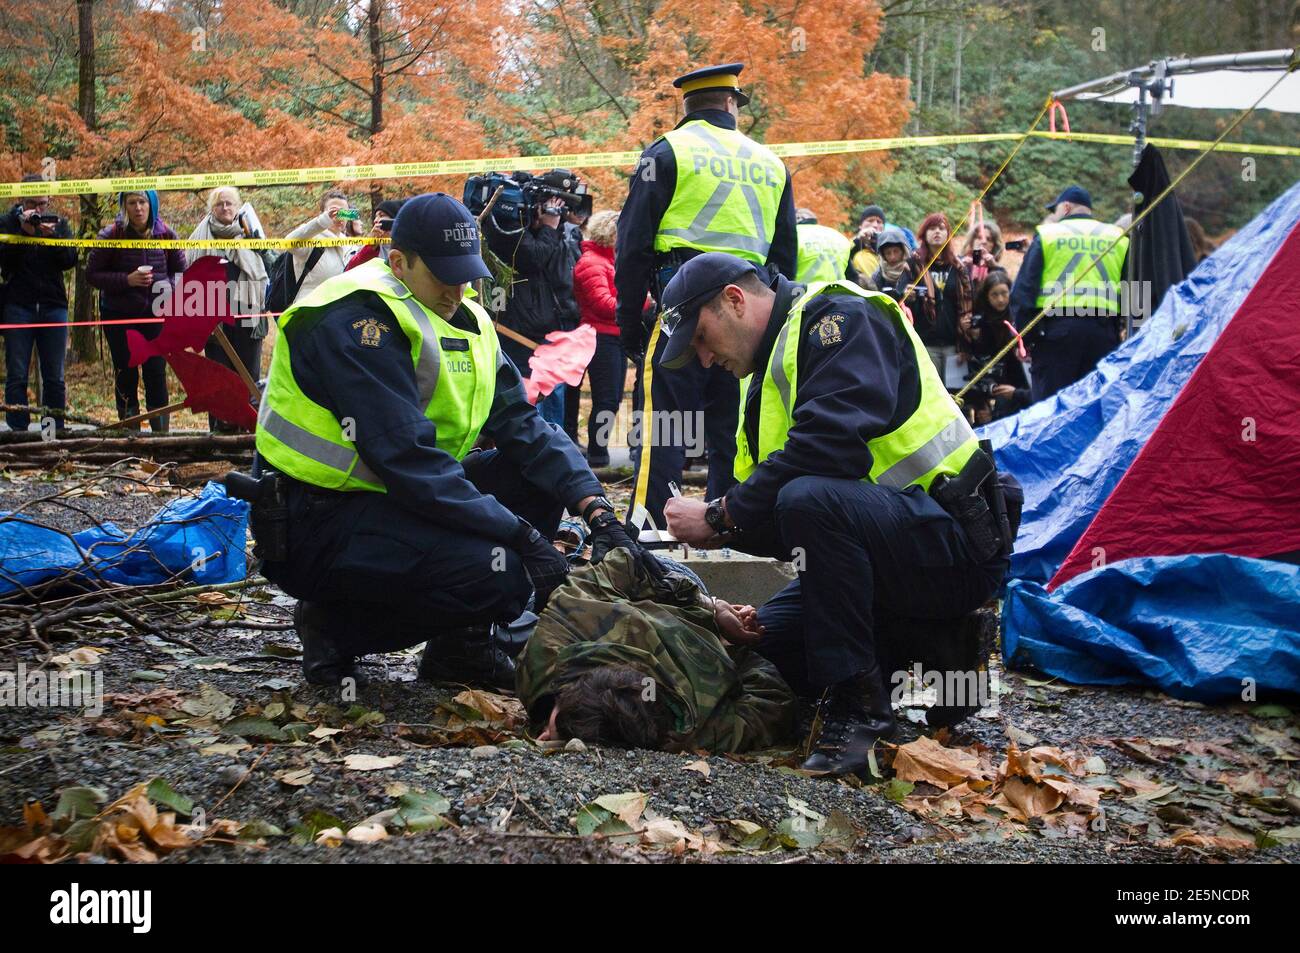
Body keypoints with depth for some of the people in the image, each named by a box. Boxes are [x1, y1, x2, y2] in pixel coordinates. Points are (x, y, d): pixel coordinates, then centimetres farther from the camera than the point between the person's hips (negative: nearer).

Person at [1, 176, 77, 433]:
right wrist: (24, 231, -16)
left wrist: (51, 236, -16)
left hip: (53, 306, 2)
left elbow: (70, 260, -1)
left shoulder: (59, 223, 11)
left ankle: (55, 431, 6)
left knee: (54, 378, 2)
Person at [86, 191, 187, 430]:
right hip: (118, 315, -1)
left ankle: (161, 432, 3)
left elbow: (180, 271, 9)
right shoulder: (111, 235, -7)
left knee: (156, 373, -3)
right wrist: (127, 280, -19)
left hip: (155, 313, 1)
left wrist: (168, 285, -12)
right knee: (126, 375, 5)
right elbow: (92, 274, -6)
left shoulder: (165, 234, -1)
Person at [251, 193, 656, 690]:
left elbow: (523, 426, 4)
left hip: (399, 498, 9)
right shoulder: (358, 319, -20)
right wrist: (522, 536, -28)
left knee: (540, 473, -1)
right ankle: (336, 625, -5)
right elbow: (409, 459, -27)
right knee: (497, 573, -27)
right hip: (316, 522, -9)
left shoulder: (467, 322, 9)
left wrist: (599, 512, -12)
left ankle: (462, 643, 4)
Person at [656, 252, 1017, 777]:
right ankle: (932, 658, 11)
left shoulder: (839, 317, -10)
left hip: (956, 542, -10)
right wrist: (726, 529, -6)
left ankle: (857, 704, -23)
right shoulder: (766, 375, 19)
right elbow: (777, 523, 15)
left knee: (810, 498, -34)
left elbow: (830, 445, -28)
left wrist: (720, 516, -20)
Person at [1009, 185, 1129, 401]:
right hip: (1104, 330, 3)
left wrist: (1023, 338, 4)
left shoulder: (1047, 233, 8)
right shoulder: (1118, 238, 14)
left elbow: (1023, 290, 2)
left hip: (1056, 328, -2)